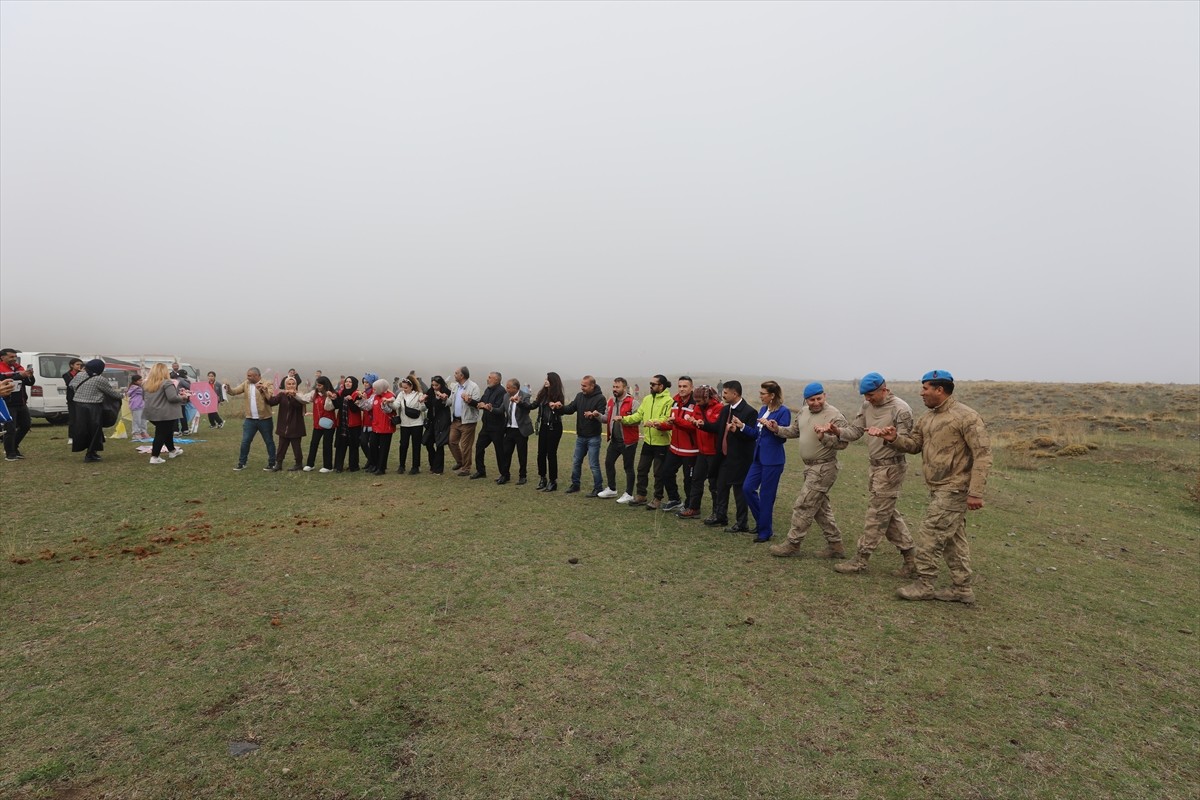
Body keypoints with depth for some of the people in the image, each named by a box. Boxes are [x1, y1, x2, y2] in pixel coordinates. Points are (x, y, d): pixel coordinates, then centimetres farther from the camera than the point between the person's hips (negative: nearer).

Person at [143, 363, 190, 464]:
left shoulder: (148, 383, 10)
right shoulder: (167, 383, -15)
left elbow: (154, 398, 21)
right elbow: (172, 397, -23)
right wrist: (182, 397, -4)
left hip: (153, 413, 9)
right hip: (165, 414, -8)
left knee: (167, 432, 23)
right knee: (161, 434, -2)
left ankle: (172, 451, 37)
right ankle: (154, 457, -2)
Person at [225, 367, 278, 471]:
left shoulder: (267, 385, -8)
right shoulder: (246, 384, 6)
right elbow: (234, 391, -2)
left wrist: (263, 390, -30)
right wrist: (228, 388, -22)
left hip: (264, 419, -4)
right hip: (250, 419, 4)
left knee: (269, 442, 7)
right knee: (245, 441, 7)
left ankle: (271, 464, 18)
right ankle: (241, 463, 19)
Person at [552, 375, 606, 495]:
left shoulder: (600, 398, -14)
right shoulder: (579, 396, 5)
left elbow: (602, 416, -18)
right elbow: (570, 409, 3)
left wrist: (594, 415, -39)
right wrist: (561, 407, -17)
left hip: (593, 437, -6)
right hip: (580, 436, 7)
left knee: (593, 465, -2)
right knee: (576, 462, 15)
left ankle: (598, 488, 10)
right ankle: (575, 484, 31)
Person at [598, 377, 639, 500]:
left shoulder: (632, 402, -15)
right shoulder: (611, 401, 8)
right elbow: (607, 418, 12)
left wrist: (622, 418, -30)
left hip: (628, 441, -8)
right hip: (614, 440, 8)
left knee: (628, 467, 4)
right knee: (609, 462, 16)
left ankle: (629, 494, 16)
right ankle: (611, 489, 34)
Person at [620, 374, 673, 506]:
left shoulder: (668, 401, -15)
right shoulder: (647, 399, 9)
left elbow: (666, 420, -24)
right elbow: (638, 415, 5)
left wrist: (653, 422, -37)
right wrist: (624, 419, -7)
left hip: (661, 442, -7)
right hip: (648, 441, 7)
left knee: (658, 473, 5)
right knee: (642, 469, 15)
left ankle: (657, 499, 20)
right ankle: (640, 496, 28)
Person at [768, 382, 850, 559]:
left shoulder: (835, 416, -17)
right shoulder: (804, 413, 8)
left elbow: (842, 443, -20)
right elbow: (794, 431, 19)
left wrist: (823, 437, -34)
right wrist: (777, 429, 3)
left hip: (823, 469, -9)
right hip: (810, 467, 9)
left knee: (803, 506, -4)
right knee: (821, 508, 16)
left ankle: (792, 544, 8)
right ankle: (835, 546, 26)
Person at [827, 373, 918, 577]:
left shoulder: (900, 409, -14)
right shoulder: (867, 406, 7)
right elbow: (855, 431, 7)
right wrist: (838, 432, -13)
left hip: (891, 468, -8)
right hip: (875, 467, 8)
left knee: (877, 515, -1)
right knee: (888, 514, 13)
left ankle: (860, 560, 7)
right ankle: (911, 561, 24)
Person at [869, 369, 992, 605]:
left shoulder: (966, 417, -16)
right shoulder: (927, 418, 11)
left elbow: (983, 454, -18)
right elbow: (914, 444, 13)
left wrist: (975, 492, -21)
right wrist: (894, 438, -9)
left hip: (954, 490, -9)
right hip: (939, 489, 9)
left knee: (929, 535, -6)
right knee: (953, 539, 15)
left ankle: (924, 585, 7)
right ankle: (963, 589, 25)